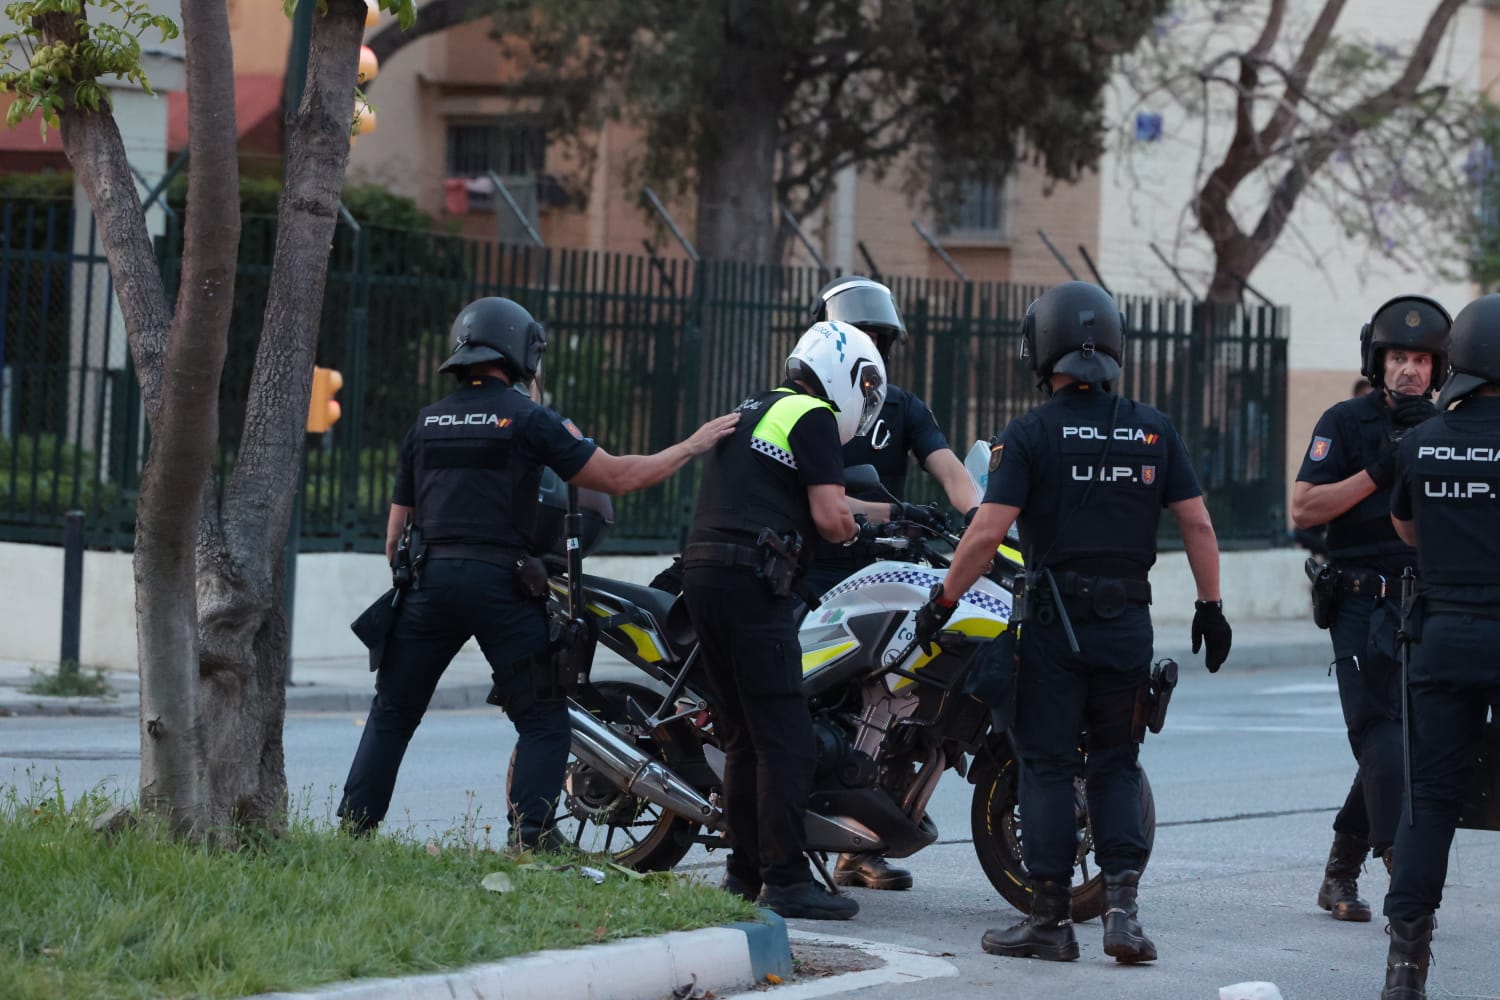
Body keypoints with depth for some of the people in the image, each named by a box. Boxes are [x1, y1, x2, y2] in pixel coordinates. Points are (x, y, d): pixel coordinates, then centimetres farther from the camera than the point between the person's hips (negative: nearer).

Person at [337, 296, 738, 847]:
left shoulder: (426, 422, 15)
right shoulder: (529, 418, -1)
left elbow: (397, 526, 17)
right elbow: (617, 476, -3)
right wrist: (692, 446, 5)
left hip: (430, 579, 4)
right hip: (502, 585, -4)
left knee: (391, 715, 12)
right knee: (542, 721, 3)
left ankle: (350, 830, 8)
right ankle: (530, 841, -8)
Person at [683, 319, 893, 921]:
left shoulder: (751, 411, 25)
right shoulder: (812, 417, -3)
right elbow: (829, 517, -10)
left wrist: (891, 511, 35)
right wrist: (860, 527, 12)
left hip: (701, 576, 9)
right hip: (751, 581, -9)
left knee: (744, 735, 14)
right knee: (785, 740, -8)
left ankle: (744, 872, 16)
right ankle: (786, 878, -11)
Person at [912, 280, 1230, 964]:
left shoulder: (1031, 434, -9)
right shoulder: (1153, 430, 3)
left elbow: (988, 531, -15)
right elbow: (1197, 524, 3)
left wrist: (942, 600, -4)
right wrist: (1210, 606, 11)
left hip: (1053, 624, -3)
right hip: (1128, 622, 3)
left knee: (1048, 766, 4)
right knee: (1116, 763, 12)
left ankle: (1052, 918, 6)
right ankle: (1122, 905, -1)